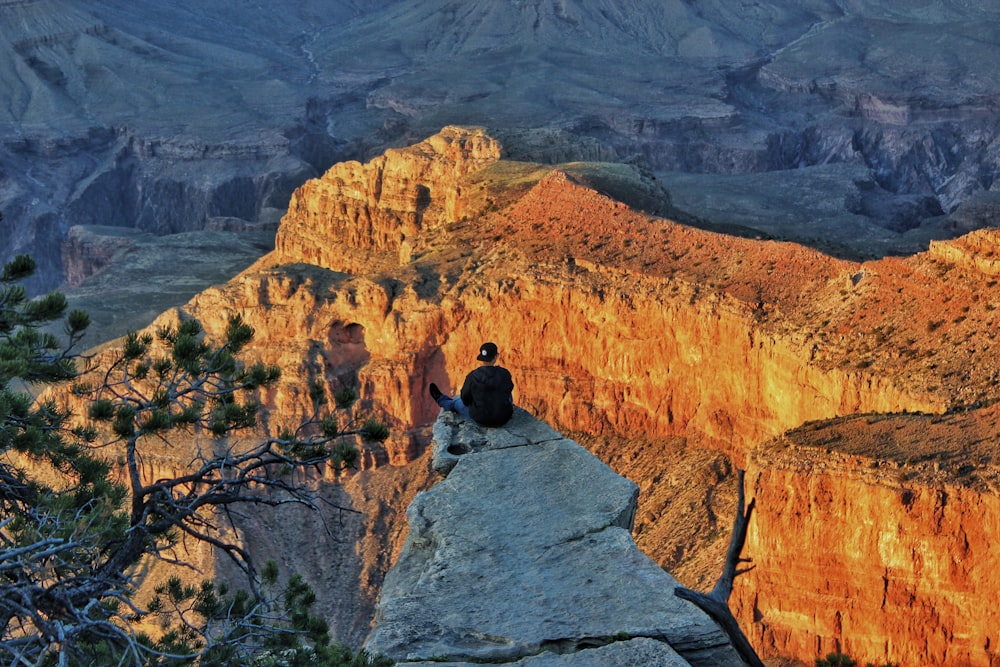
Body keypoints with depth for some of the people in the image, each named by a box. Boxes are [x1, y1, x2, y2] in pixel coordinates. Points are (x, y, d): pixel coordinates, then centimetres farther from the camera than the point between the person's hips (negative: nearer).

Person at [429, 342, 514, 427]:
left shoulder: (472, 377, -18)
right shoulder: (505, 374, -15)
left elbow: (465, 399, -4)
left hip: (480, 418, -1)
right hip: (504, 418, 1)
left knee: (457, 402, 30)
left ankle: (441, 400, 62)